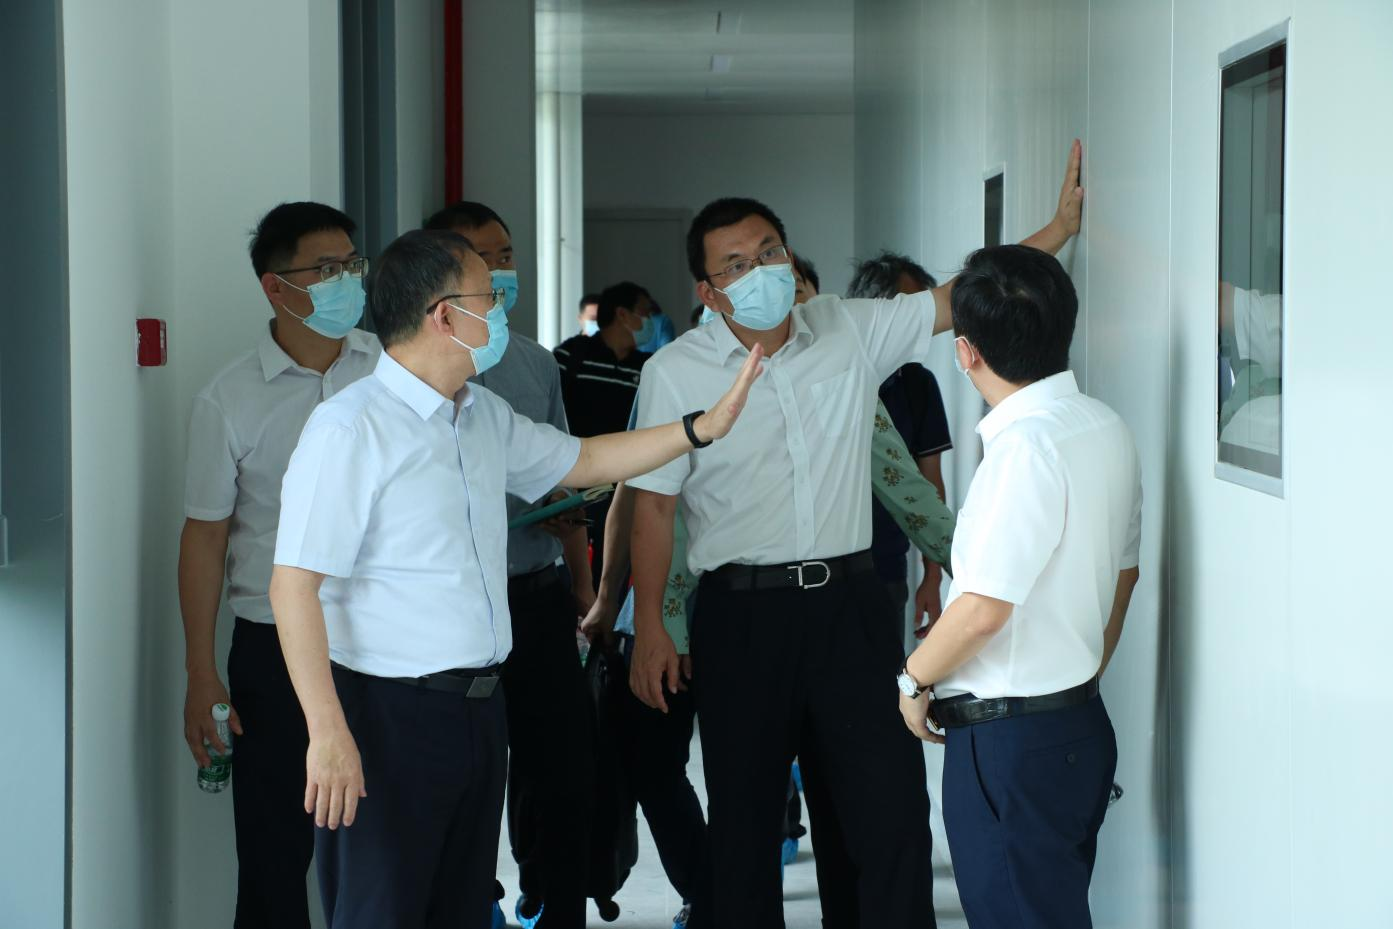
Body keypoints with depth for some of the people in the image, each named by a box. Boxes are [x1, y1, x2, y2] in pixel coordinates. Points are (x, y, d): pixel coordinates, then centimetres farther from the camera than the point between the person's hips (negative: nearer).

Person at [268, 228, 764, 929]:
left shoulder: (485, 418, 11)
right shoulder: (349, 429, -16)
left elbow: (580, 461, 27)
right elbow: (295, 586, -19)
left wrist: (704, 427, 17)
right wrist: (329, 733, -23)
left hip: (479, 706, 8)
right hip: (388, 713, -8)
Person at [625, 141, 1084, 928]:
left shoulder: (851, 331, 6)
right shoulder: (676, 372, -1)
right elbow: (654, 504, -1)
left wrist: (1060, 228, -4)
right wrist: (650, 627, -6)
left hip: (851, 603, 2)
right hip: (744, 613, -2)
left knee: (893, 807, 0)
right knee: (746, 819, 9)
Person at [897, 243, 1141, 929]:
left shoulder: (1025, 444, -21)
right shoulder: (1106, 429, 6)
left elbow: (984, 607, -23)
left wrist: (915, 679, -7)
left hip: (1009, 740, -9)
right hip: (1081, 724, 9)